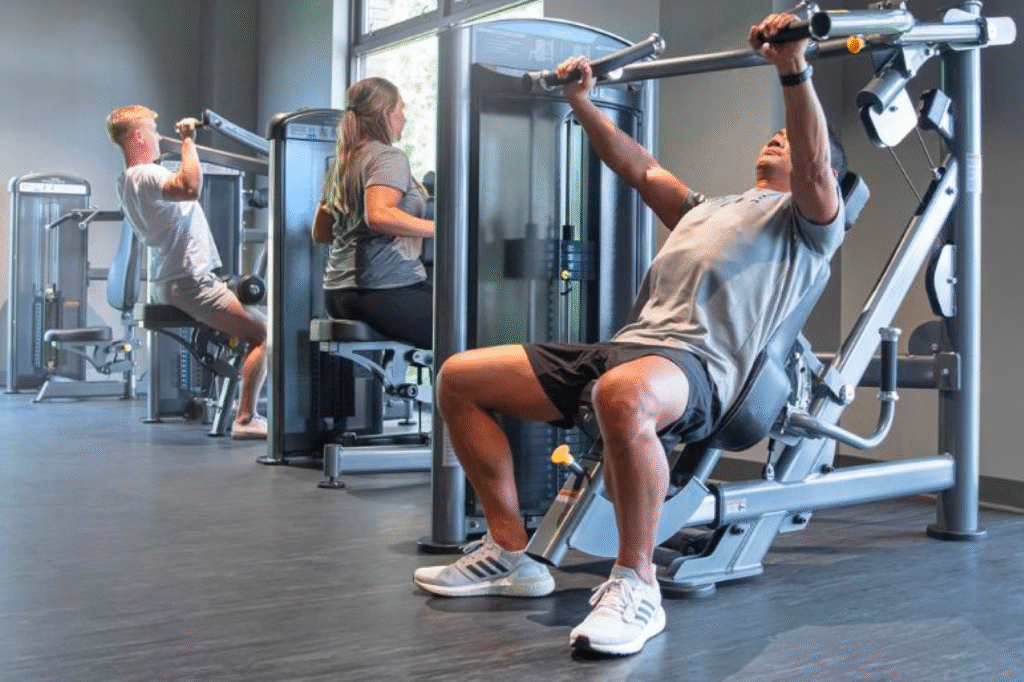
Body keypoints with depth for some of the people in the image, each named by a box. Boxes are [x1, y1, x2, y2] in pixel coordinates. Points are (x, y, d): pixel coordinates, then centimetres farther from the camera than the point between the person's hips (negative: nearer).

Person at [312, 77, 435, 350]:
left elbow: (320, 234, 25)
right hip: (387, 287, -10)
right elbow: (379, 215, -25)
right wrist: (441, 228, -23)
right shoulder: (389, 158, -7)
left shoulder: (341, 163, 20)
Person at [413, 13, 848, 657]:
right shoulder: (706, 209, 37)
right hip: (623, 345, 8)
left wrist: (795, 73, -17)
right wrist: (582, 101, 39)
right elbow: (639, 167, 42)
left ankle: (636, 584, -29)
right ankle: (509, 552, 3)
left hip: (697, 363, -8)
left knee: (624, 395, -45)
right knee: (459, 377, 0)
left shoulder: (809, 217, 16)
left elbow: (815, 169, -6)